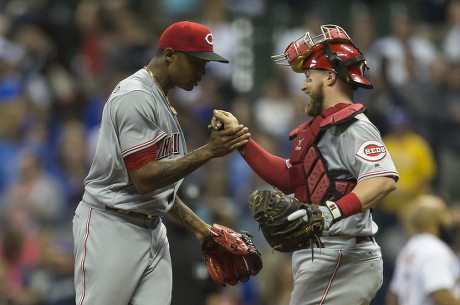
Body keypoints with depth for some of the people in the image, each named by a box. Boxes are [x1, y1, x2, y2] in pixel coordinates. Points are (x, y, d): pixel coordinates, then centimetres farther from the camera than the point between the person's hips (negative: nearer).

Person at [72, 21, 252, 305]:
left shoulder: (162, 101, 17)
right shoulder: (135, 97, -14)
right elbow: (144, 179, -21)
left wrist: (199, 227, 16)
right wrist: (209, 151, -20)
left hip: (152, 229, 9)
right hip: (111, 227, -9)